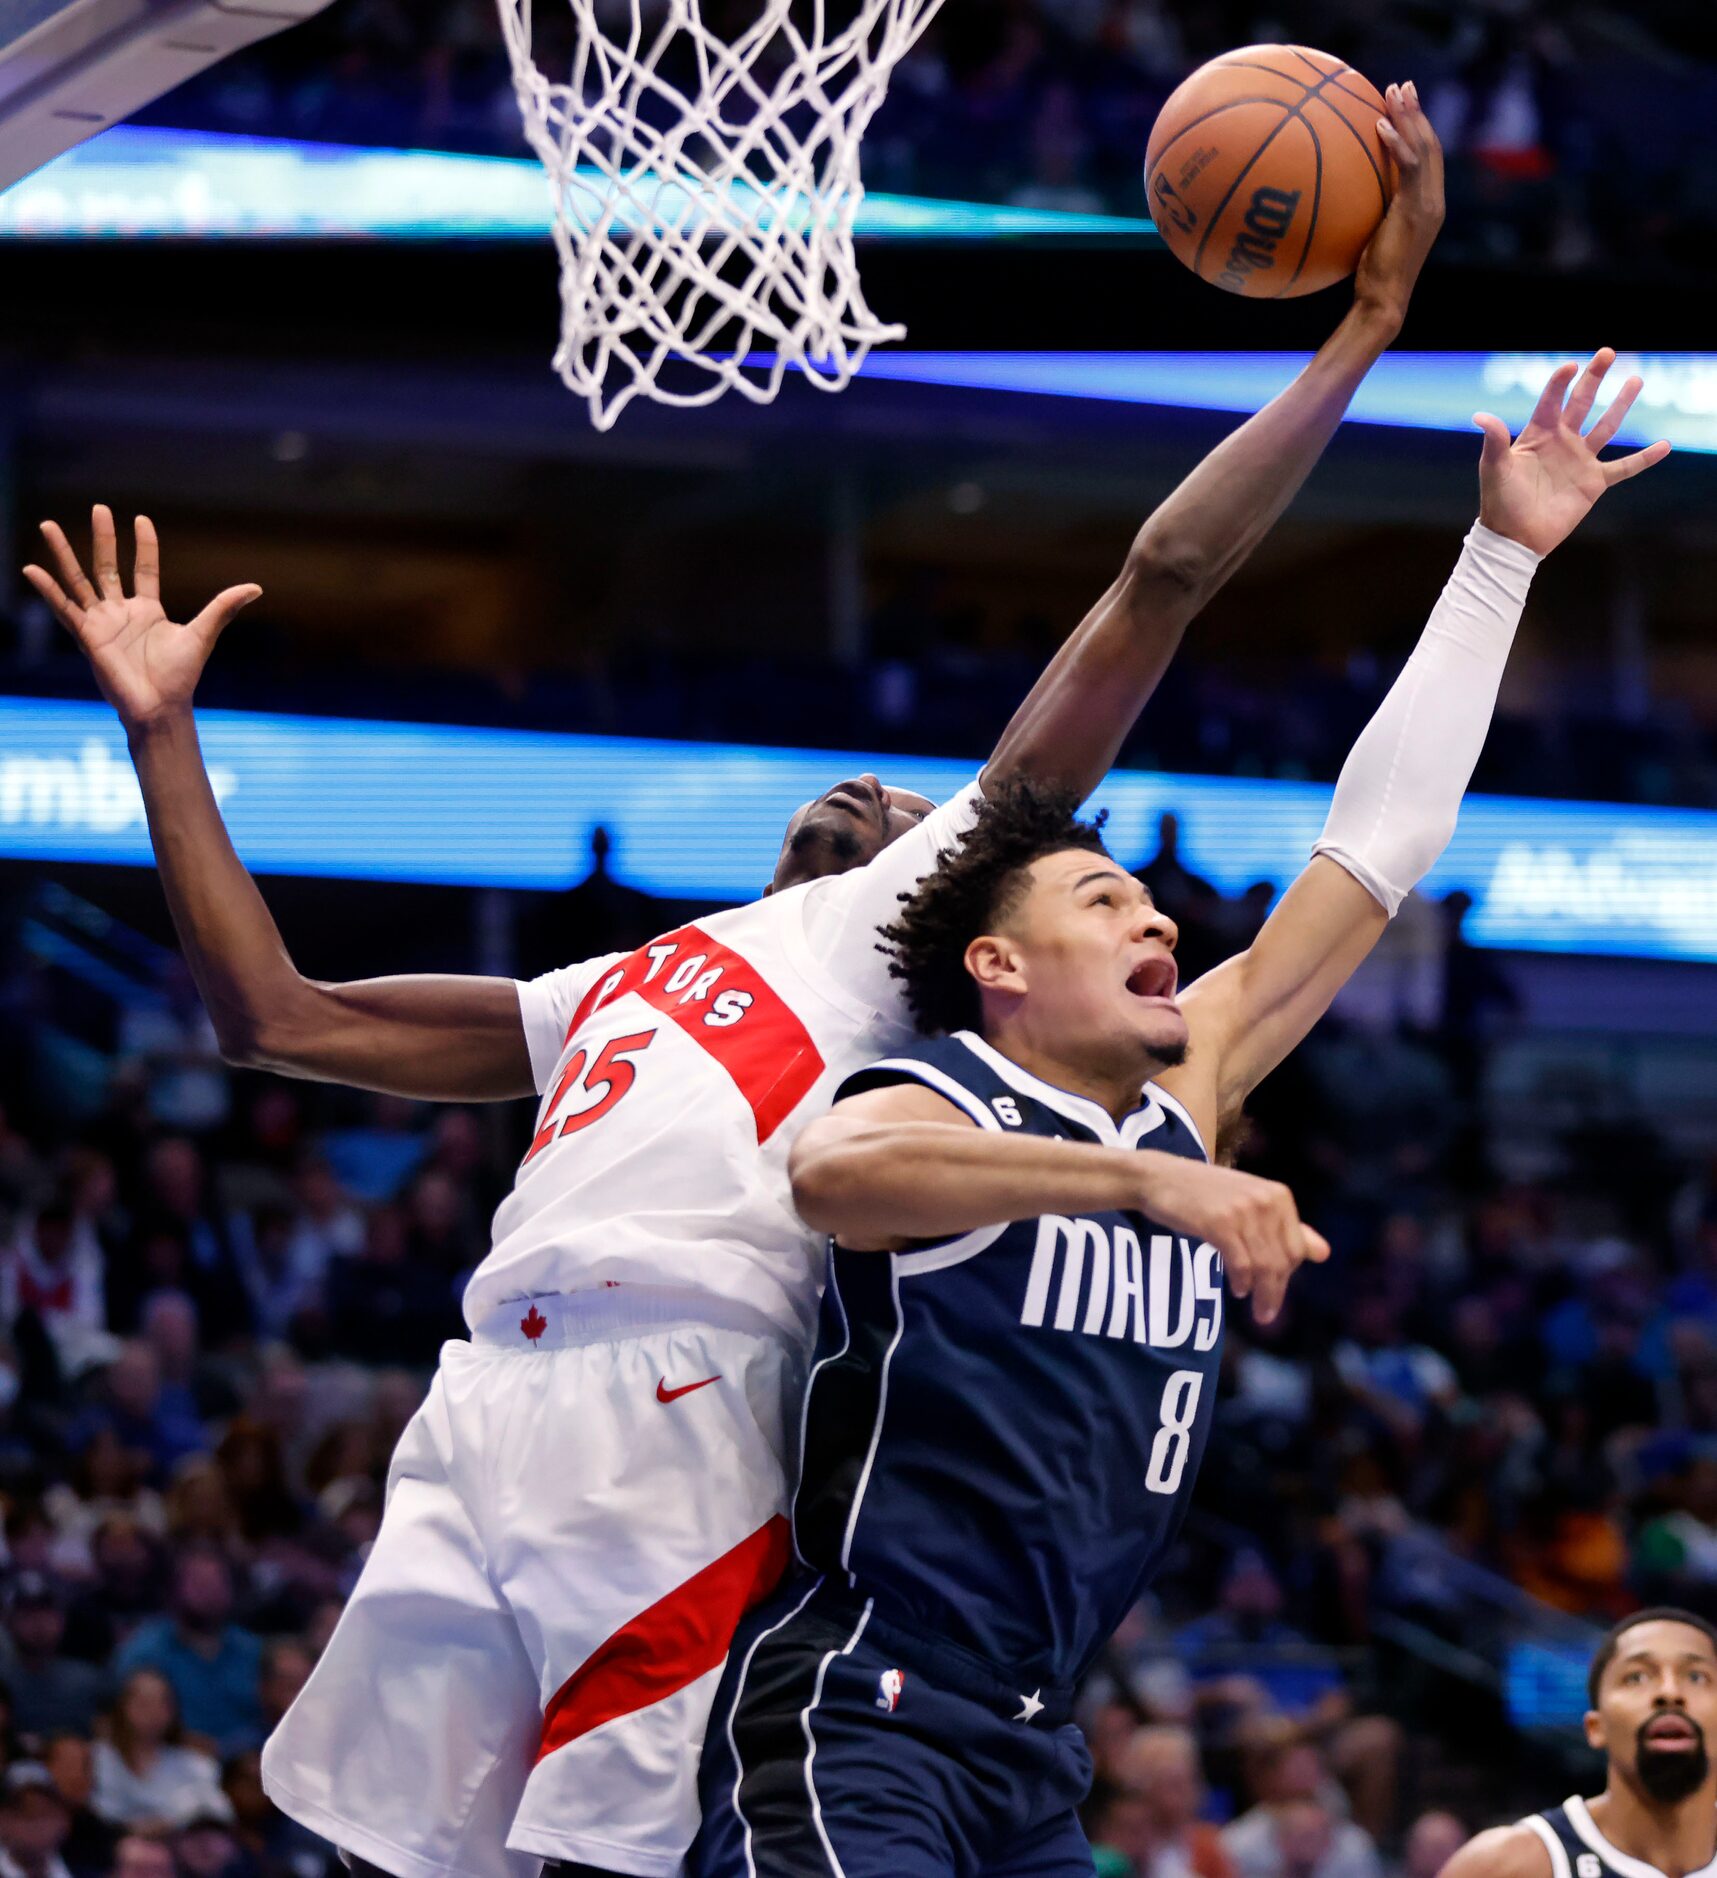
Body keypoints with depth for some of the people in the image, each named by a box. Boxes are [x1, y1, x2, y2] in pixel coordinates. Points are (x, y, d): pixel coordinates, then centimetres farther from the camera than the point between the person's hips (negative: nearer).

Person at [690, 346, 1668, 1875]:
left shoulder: (1182, 1100, 12)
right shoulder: (938, 1106, -8)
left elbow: (1378, 846, 15)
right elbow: (832, 1171, -35)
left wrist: (1501, 559, 14)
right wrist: (1148, 1179, -45)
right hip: (856, 1731, -8)